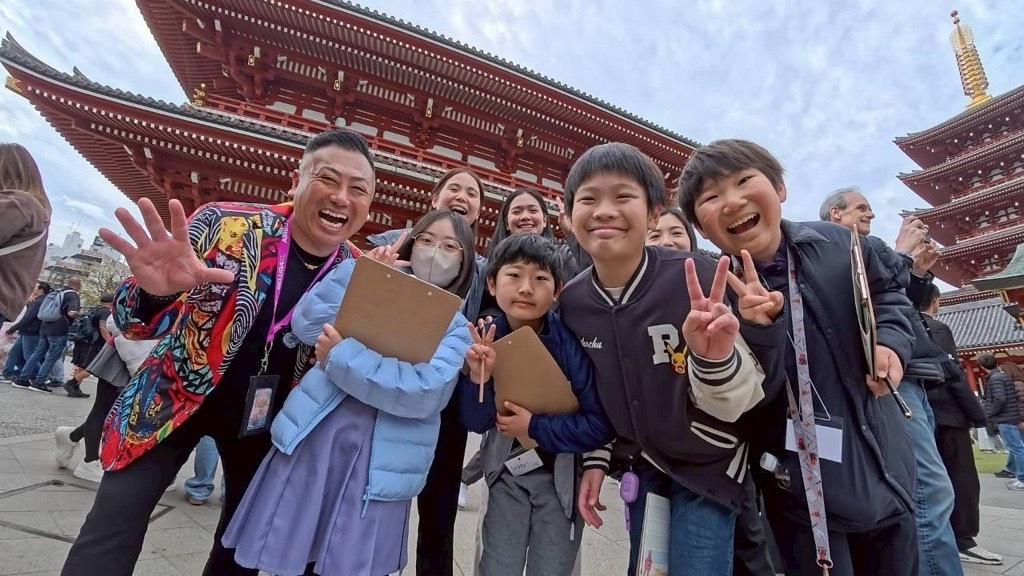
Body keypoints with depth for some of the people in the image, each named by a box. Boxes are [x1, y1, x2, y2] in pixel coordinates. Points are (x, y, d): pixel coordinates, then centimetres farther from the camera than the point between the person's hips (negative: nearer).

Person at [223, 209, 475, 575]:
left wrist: (341, 356, -18)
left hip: (377, 462, -2)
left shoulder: (457, 328, -1)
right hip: (312, 439, 3)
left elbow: (425, 393, -18)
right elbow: (305, 326, -4)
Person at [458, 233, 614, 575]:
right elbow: (477, 423, -10)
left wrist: (534, 427, -23)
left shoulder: (572, 342, -24)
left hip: (561, 477, -2)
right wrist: (479, 377, -28)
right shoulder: (484, 339, -14)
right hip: (507, 474, 2)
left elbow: (601, 426, -21)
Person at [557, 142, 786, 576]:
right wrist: (595, 458, 4)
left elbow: (737, 402, -22)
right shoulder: (571, 302, -10)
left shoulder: (698, 280, -25)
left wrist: (715, 358, -42)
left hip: (708, 465, -3)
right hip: (642, 466, 4)